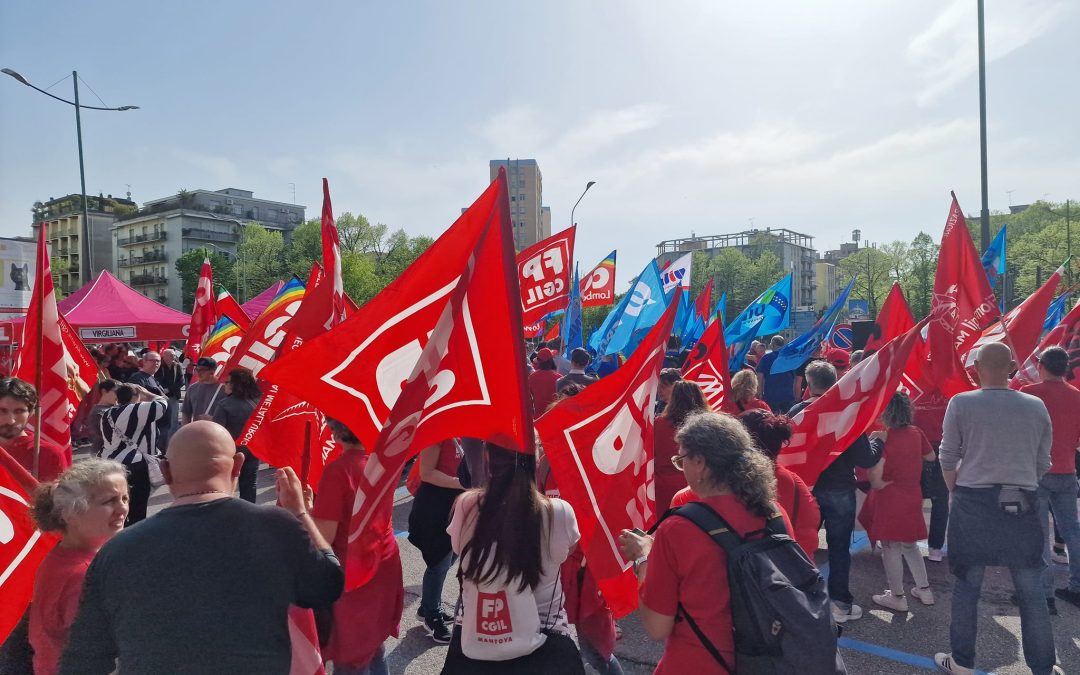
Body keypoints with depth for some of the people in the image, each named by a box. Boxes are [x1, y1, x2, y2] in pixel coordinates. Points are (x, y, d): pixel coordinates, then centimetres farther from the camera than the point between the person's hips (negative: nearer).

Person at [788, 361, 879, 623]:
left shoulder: (796, 412, -11)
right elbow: (865, 459, -16)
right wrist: (879, 445, 3)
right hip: (839, 490, -2)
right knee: (839, 547, 12)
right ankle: (840, 603, 18)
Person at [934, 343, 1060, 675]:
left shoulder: (961, 403, -7)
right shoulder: (1036, 406, 2)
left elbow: (948, 459, -2)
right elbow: (1042, 464, 9)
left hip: (973, 504, -2)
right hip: (1023, 505, 2)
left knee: (967, 587, 8)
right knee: (1031, 593, 11)